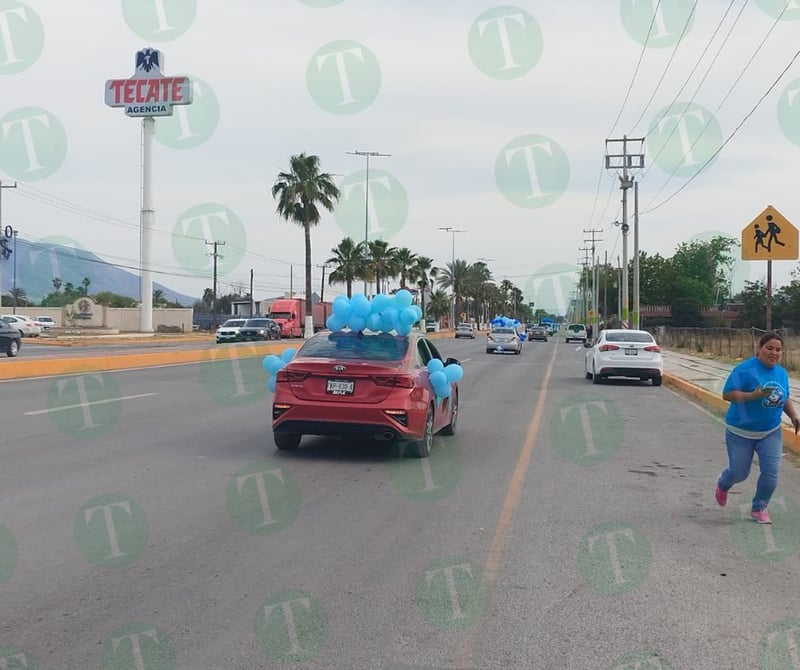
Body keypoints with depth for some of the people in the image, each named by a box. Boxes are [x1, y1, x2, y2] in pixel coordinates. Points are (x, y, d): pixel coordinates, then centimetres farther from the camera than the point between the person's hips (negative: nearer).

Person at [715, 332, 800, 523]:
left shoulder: (781, 373, 3)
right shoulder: (745, 369, -18)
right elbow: (727, 394, -21)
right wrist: (753, 395, -32)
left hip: (771, 433, 5)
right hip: (741, 432, -4)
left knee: (771, 473, -5)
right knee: (739, 473, 8)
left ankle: (759, 508, 17)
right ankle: (722, 485, 44)